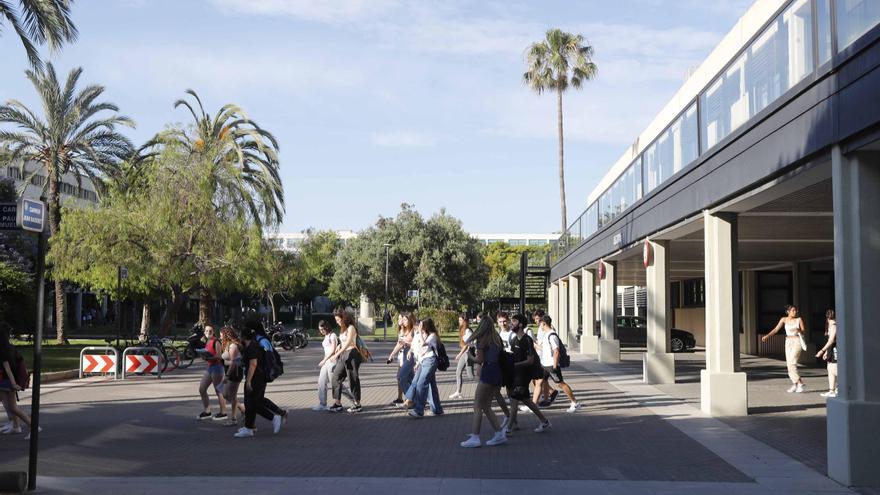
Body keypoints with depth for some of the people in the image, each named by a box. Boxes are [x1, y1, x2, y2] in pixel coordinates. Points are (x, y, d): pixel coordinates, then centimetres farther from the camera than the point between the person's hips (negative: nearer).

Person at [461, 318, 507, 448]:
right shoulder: (497, 338, 12)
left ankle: (475, 437, -5)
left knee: (477, 406, -2)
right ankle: (500, 433, 11)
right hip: (499, 373, 8)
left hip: (488, 372, -8)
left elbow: (480, 360, -10)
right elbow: (502, 355, 12)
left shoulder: (482, 339, -8)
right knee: (486, 406, 15)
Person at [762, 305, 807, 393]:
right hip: (788, 343, 4)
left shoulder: (799, 319, -3)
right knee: (789, 364, 4)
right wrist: (767, 336, -18)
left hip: (797, 342, -4)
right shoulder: (784, 319, 3)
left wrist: (799, 330, -24)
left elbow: (804, 332, -1)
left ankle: (800, 383, -11)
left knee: (791, 363, -16)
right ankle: (795, 384, 15)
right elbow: (776, 329, -4)